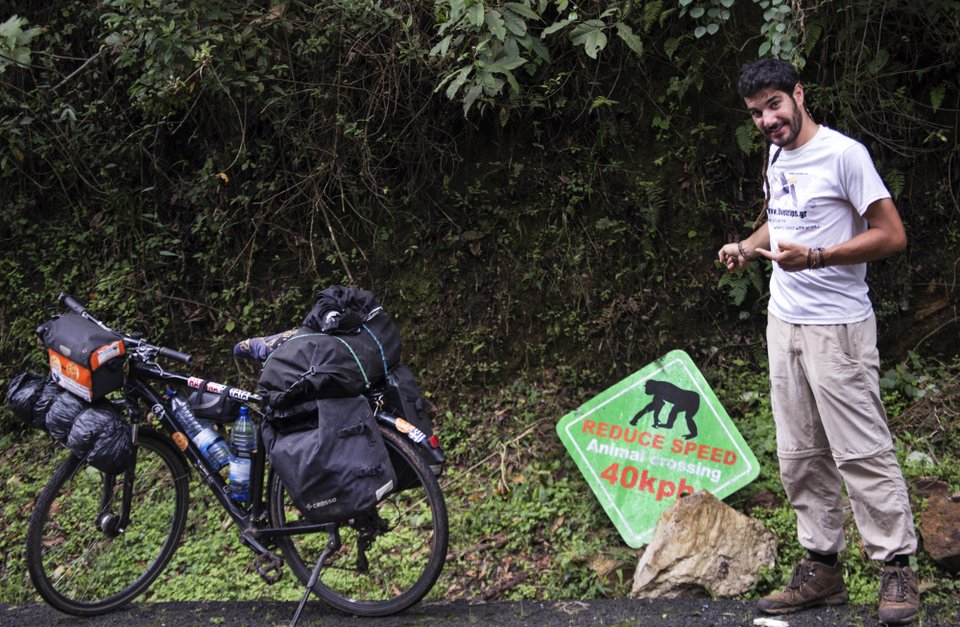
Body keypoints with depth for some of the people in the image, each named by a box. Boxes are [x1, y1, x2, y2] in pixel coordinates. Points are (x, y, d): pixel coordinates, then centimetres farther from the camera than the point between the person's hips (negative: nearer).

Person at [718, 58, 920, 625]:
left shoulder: (844, 154, -13)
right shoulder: (776, 157, 12)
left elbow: (892, 236, -15)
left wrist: (815, 256, -24)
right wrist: (747, 247, 9)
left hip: (837, 328, -8)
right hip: (784, 323, 8)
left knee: (862, 451, -7)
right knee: (800, 456, 9)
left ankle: (897, 568, 2)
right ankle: (822, 567, 17)